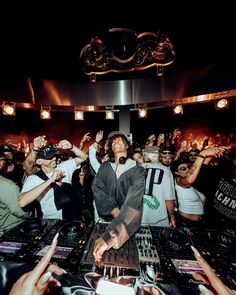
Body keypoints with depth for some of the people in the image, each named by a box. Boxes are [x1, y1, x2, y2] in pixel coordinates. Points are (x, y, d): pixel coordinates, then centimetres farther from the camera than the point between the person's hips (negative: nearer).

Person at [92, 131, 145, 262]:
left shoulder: (137, 170, -18)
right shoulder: (104, 167, -3)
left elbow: (132, 203, -29)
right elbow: (96, 187, -10)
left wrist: (110, 237, -38)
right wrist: (114, 210, -21)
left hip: (128, 223, -2)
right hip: (106, 219, 3)